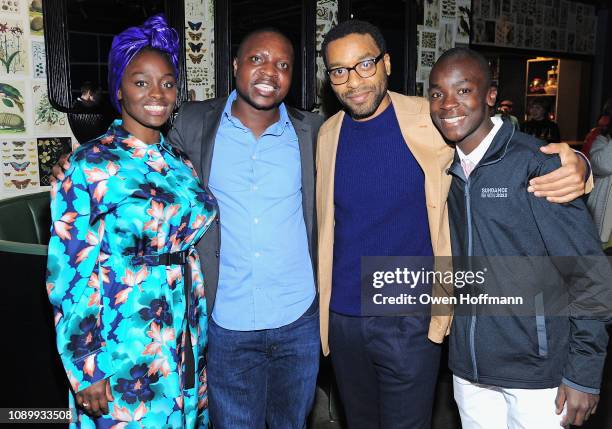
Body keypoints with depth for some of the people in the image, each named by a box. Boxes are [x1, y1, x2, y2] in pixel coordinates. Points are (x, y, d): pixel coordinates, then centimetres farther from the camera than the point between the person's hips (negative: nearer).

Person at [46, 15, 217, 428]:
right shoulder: (91, 165, -12)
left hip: (187, 342, 6)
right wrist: (87, 373, -12)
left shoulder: (180, 162, 6)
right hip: (125, 349, -5)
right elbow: (69, 274, -12)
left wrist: (198, 333, 12)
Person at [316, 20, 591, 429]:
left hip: (410, 320, -3)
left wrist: (575, 168, -28)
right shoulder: (328, 134, 1)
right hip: (342, 317, 4)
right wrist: (320, 305, 8)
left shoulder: (430, 120, -11)